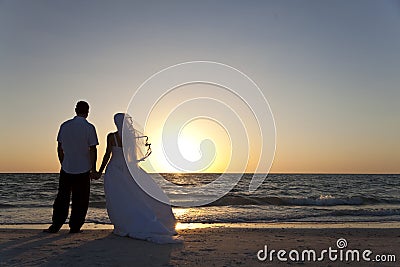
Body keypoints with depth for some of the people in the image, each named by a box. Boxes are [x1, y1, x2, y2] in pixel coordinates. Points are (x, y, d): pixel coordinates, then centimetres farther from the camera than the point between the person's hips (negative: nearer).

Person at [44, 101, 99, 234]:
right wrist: (93, 169, -4)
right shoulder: (89, 127, -9)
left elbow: (59, 148, 9)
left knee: (62, 198, 14)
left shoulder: (64, 126, 3)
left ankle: (55, 225, 16)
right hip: (83, 169, -3)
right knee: (80, 200, 8)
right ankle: (75, 227, 12)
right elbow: (93, 150, -11)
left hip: (66, 168, 3)